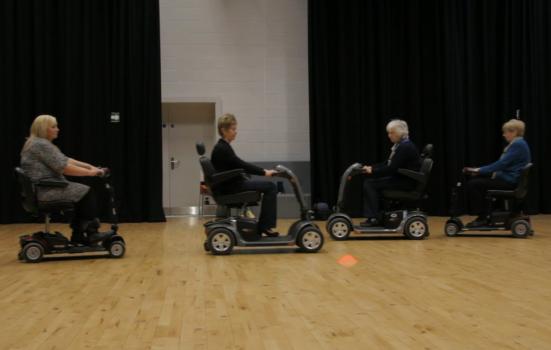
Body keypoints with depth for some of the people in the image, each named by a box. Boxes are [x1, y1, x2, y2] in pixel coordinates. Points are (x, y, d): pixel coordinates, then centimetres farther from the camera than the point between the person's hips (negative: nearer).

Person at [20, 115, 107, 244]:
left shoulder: (42, 144, 16)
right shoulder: (41, 145, -17)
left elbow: (66, 160, 15)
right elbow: (64, 168, -20)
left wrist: (90, 167, 8)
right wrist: (90, 173, -14)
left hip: (45, 188, 11)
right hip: (45, 190, -11)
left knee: (82, 192, 12)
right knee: (87, 192, -7)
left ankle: (78, 235, 11)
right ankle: (91, 233, 1)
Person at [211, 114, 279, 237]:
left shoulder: (222, 147, 13)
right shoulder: (222, 148, -17)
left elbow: (239, 166, 18)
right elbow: (241, 165, -20)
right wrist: (263, 172, -18)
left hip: (230, 185, 10)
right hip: (231, 187, -10)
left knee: (269, 186, 17)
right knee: (270, 186, -10)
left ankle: (263, 225, 18)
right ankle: (265, 226, -5)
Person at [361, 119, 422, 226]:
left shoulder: (405, 147, -18)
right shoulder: (400, 145, 13)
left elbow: (392, 168, -23)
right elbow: (387, 164, 15)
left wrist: (373, 171, -16)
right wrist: (371, 168, 3)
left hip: (406, 182, -10)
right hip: (400, 178, 10)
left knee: (370, 184, -15)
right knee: (369, 182, 1)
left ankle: (374, 218, -9)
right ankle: (372, 216, -1)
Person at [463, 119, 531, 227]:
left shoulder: (518, 145, -16)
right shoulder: (516, 144, 16)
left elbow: (502, 163, -22)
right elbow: (503, 164, 19)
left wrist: (480, 170, -18)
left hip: (510, 181, -11)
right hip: (508, 178, 11)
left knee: (473, 184, -14)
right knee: (475, 180, 11)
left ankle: (482, 217, -4)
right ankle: (486, 214, 10)